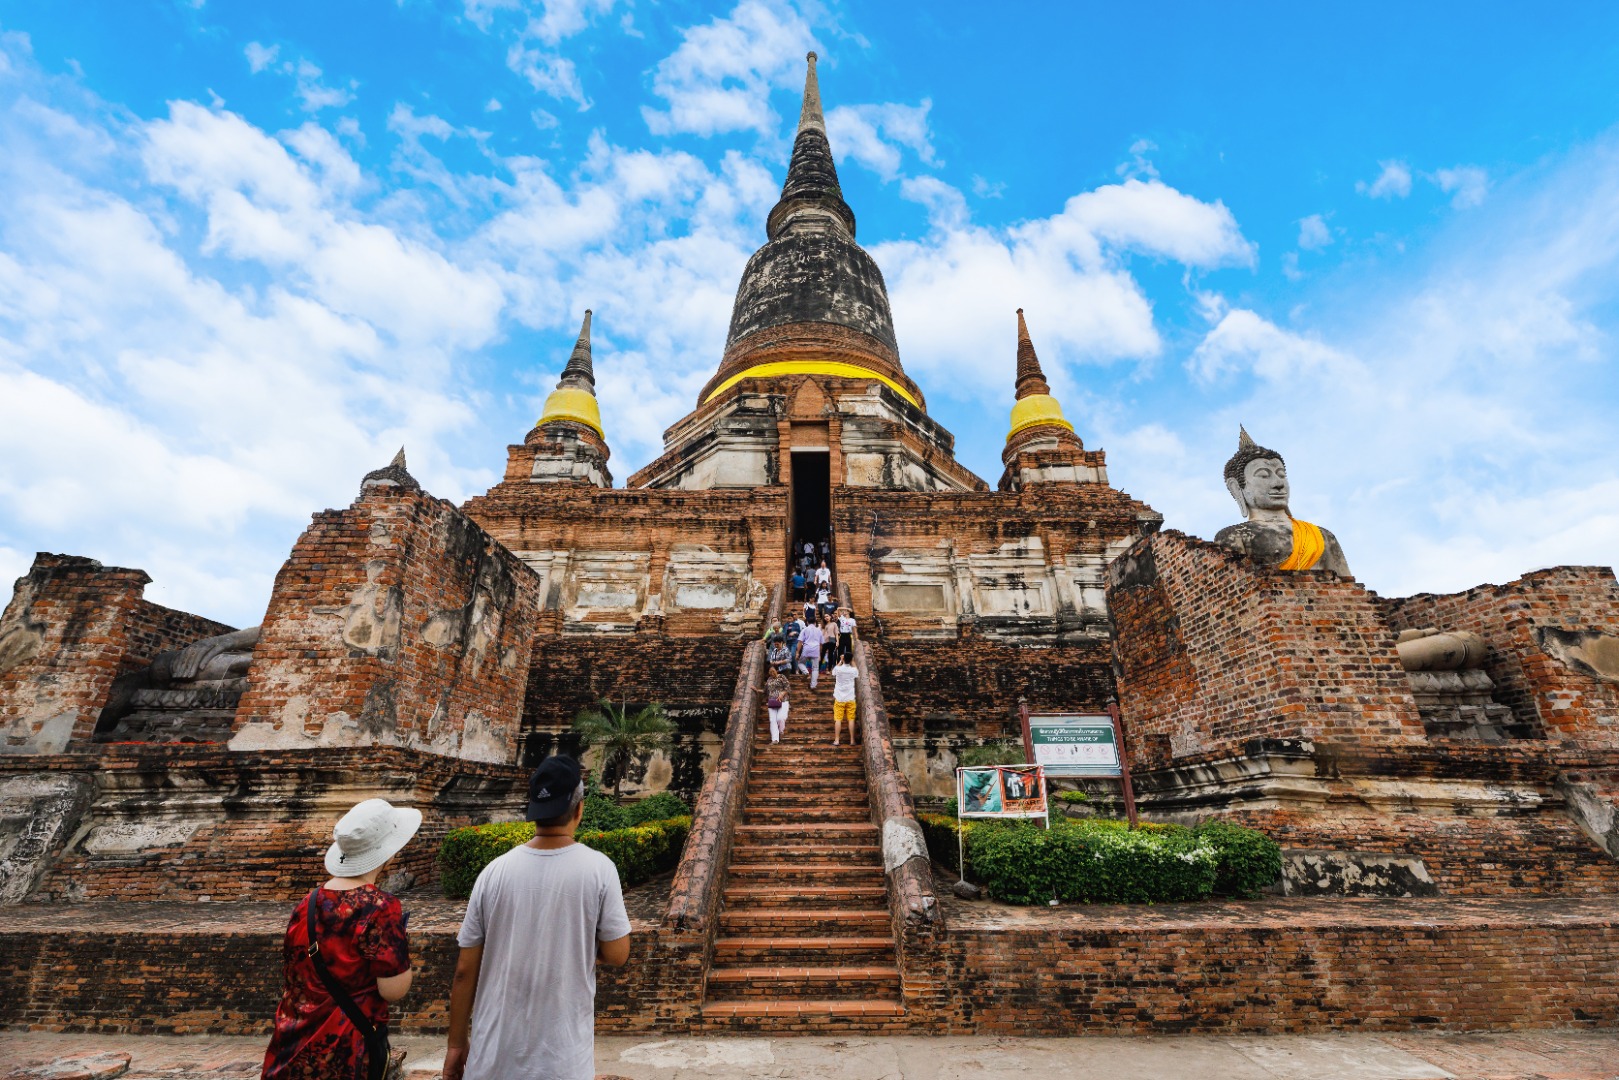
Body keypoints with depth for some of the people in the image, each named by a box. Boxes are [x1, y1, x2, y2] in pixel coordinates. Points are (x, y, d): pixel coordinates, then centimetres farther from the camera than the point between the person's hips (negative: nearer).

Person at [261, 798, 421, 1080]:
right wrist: (400, 950, -4)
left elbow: (294, 975, 10)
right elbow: (393, 990, -20)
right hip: (347, 1049, -6)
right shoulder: (381, 907, -23)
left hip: (295, 1046, 6)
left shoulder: (307, 905, -3)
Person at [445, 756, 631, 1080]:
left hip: (494, 1053, 2)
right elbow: (616, 955, -8)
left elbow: (465, 971, -2)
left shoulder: (495, 872, -9)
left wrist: (456, 1044, 11)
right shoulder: (599, 869, -15)